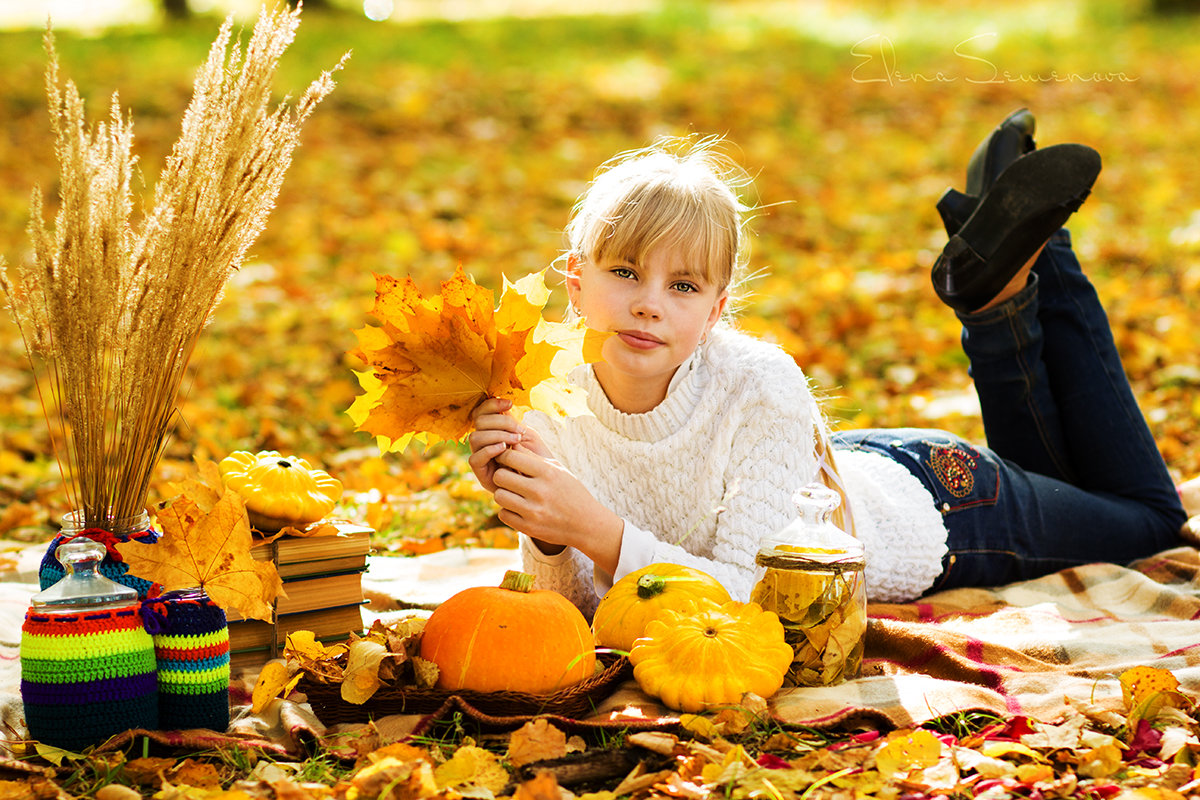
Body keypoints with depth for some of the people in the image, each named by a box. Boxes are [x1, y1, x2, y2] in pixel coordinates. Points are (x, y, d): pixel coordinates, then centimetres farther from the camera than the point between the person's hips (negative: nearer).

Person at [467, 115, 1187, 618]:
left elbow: (746, 596, -41)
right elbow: (580, 608, -24)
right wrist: (548, 537, -45)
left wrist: (598, 530, -55)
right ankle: (1003, 290, 28)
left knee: (1151, 518, 25)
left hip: (931, 501, -4)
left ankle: (1025, 267, 24)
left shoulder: (761, 386, -40)